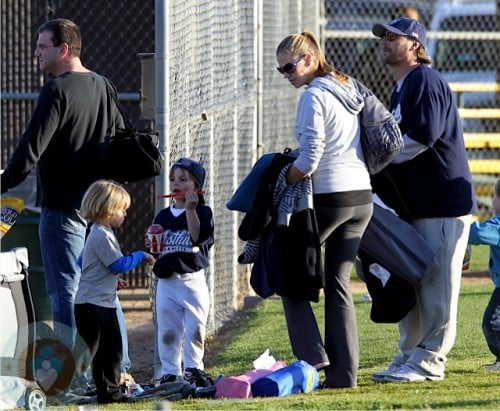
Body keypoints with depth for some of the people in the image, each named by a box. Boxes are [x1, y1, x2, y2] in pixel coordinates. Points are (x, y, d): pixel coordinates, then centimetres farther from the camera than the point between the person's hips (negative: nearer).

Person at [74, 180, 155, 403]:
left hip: (105, 304, 11)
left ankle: (111, 392, 18)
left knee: (112, 349, 13)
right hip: (91, 304, -11)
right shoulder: (101, 236, -19)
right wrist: (141, 256, -6)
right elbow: (119, 264, -21)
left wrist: (113, 279, 19)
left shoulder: (103, 234, 15)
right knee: (87, 351, -8)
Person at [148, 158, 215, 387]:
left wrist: (191, 209, -23)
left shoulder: (202, 212, -1)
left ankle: (193, 369, 5)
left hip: (193, 280, -4)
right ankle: (170, 373, 12)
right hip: (166, 282, 4)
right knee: (167, 331, 7)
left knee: (195, 329, -2)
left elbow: (198, 237, -19)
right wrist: (152, 246, -7)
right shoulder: (163, 216, 11)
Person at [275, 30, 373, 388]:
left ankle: (312, 356, -4)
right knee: (339, 283, 10)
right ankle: (344, 372, 6)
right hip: (363, 197, 8)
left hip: (329, 197, -8)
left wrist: (283, 183, -3)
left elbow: (308, 160, -18)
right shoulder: (349, 90, 13)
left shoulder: (314, 96, -12)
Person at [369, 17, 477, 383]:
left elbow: (422, 137, -22)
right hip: (416, 205, 10)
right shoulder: (402, 89, 19)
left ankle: (429, 362, -5)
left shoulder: (425, 81, -12)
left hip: (444, 203, -10)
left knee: (436, 286, -6)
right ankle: (409, 359, 18)